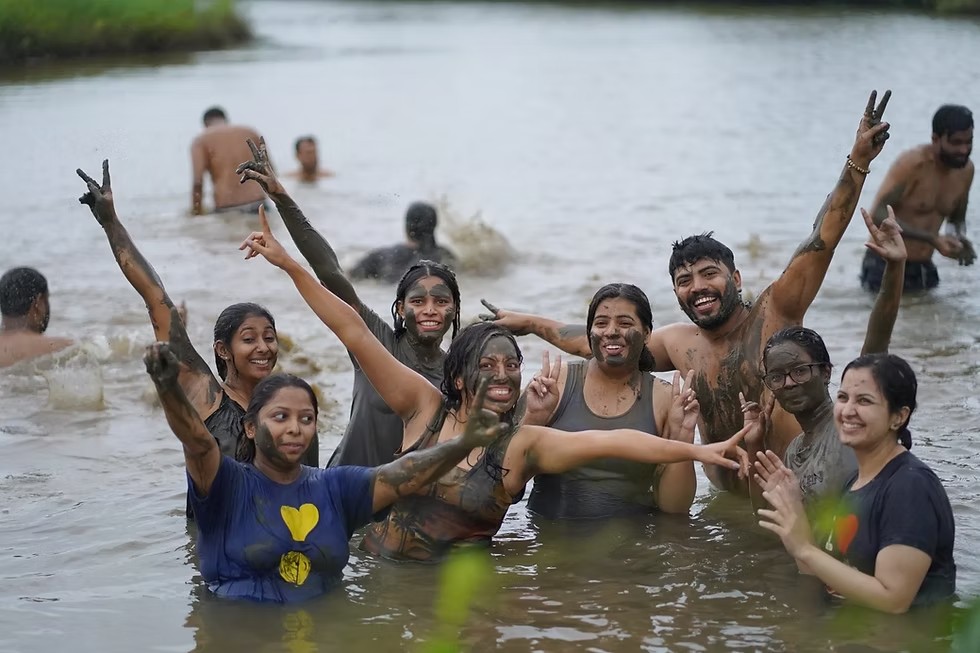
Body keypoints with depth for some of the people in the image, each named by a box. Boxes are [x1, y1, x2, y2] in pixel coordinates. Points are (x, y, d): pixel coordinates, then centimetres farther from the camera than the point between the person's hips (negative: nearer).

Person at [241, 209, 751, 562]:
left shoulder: (523, 444, -5)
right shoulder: (426, 407, -2)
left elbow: (607, 442, -15)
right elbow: (355, 334, -4)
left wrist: (694, 449, -26)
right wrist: (290, 266, -5)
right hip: (381, 563, 0)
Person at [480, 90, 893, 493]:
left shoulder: (774, 313, -7)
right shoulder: (677, 343, 7)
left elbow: (823, 239, -16)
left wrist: (857, 163, -26)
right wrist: (530, 323, 27)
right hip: (728, 506, 5)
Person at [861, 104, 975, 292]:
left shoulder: (966, 169, 1)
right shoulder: (911, 164, -18)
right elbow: (878, 215, -24)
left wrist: (960, 238, -9)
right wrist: (933, 240, -31)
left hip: (925, 269, 6)